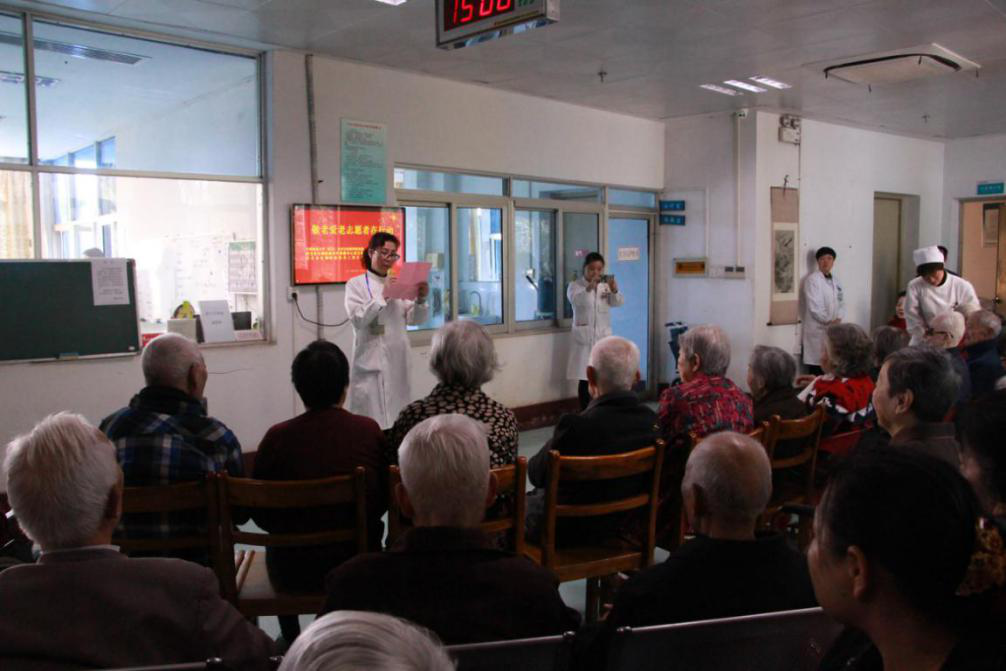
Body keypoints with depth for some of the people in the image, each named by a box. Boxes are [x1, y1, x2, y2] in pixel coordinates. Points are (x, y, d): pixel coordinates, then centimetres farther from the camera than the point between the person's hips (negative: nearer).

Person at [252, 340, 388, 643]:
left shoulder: (277, 437, -16)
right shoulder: (369, 431, -13)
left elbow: (261, 514, -4)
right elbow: (382, 501, 0)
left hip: (293, 571, 0)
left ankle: (291, 639, 50)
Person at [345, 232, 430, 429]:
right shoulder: (356, 284, 1)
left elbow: (414, 319, 7)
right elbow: (357, 318, -12)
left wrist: (420, 300, -12)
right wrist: (382, 296, -18)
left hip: (398, 360, 5)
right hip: (372, 362, -5)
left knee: (400, 418, 8)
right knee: (372, 419, -8)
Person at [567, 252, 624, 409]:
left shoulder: (606, 285, 8)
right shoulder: (575, 285, -1)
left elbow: (619, 302, -7)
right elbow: (576, 301, -22)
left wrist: (614, 290, -28)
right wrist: (589, 288, -40)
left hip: (604, 338, 3)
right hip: (584, 340, -3)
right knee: (584, 380, -1)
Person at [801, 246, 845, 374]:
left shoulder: (835, 280, 17)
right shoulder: (812, 279, -7)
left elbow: (841, 302, 15)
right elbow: (814, 306, -14)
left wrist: (838, 319, -3)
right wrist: (828, 321, -11)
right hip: (817, 330, -7)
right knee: (817, 364, -7)